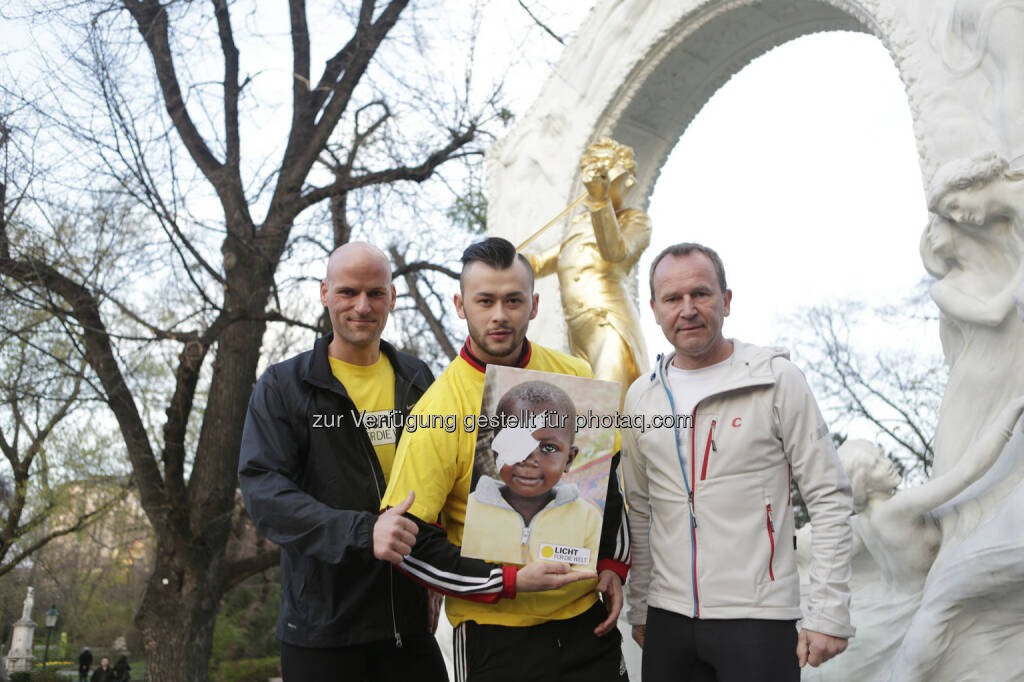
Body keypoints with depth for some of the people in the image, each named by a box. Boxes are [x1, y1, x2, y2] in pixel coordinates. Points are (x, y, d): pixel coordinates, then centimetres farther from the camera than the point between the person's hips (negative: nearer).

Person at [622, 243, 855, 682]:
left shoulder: (776, 379, -6)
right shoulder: (641, 396, 6)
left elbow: (830, 499, -6)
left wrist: (830, 613, -9)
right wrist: (639, 608, 13)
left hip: (759, 618, -4)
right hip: (667, 619, 4)